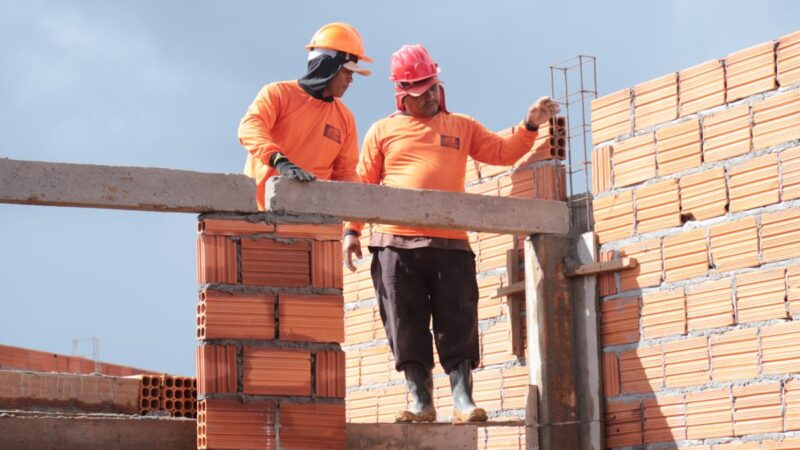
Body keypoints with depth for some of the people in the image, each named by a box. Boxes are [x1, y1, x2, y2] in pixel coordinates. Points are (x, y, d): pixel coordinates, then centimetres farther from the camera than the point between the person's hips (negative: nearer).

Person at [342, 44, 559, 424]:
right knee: (406, 327, -1)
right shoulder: (382, 131, 13)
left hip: (450, 243, 1)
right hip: (396, 244, -1)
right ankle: (420, 400, 3)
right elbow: (363, 185, 10)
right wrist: (351, 230, 1)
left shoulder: (461, 127, 18)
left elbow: (502, 151, 16)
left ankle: (463, 400, -5)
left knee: (458, 324, -4)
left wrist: (530, 125, 2)